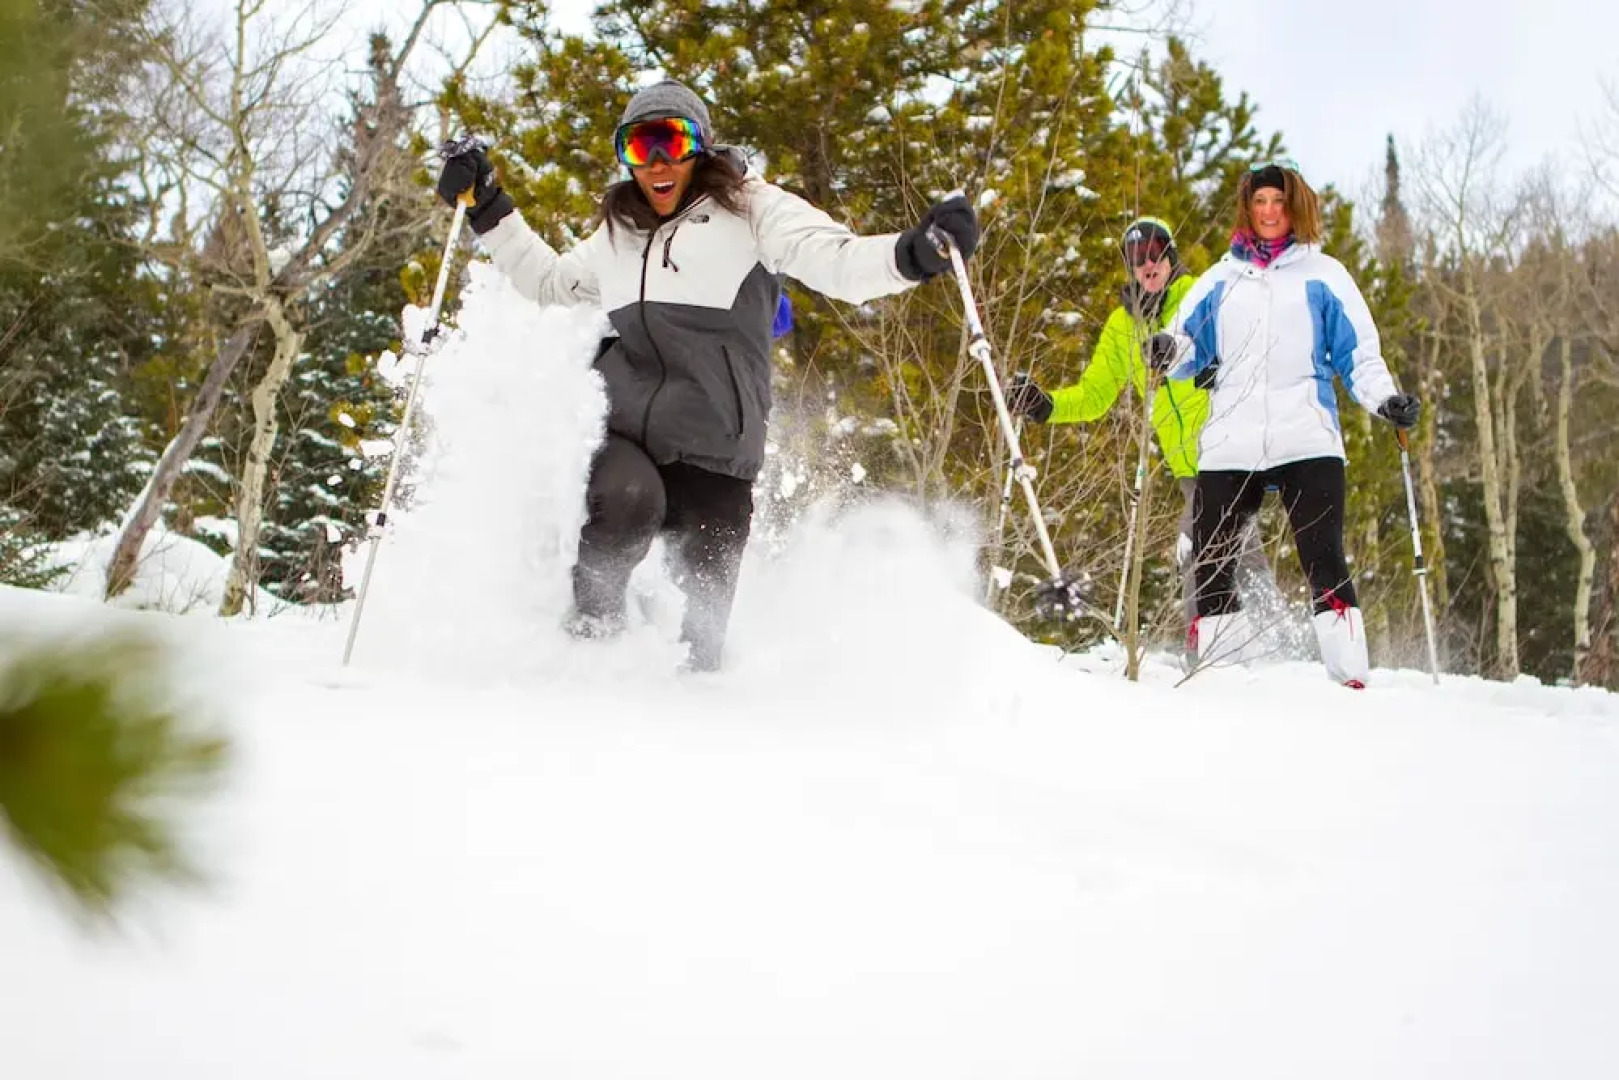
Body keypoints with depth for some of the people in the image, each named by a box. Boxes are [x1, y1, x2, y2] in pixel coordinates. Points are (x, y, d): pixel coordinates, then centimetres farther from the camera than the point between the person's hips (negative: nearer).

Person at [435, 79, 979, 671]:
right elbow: (548, 279, 41)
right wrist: (487, 209, 34)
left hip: (710, 452, -3)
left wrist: (914, 251, -31)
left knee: (703, 626, 0)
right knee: (626, 499, -33)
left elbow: (836, 259, -11)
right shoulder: (618, 232, 23)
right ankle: (592, 613, -5)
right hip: (617, 433, 3)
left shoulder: (748, 209, 5)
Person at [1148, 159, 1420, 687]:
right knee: (1209, 565, 0)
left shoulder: (1322, 274, 13)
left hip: (1307, 441, -3)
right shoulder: (1220, 279, 20)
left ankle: (1351, 677, -13)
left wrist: (1386, 399, -7)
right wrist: (1169, 352, -8)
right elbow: (1190, 346, 15)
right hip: (1228, 445, 3)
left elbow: (1359, 354, 11)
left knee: (1324, 563, -12)